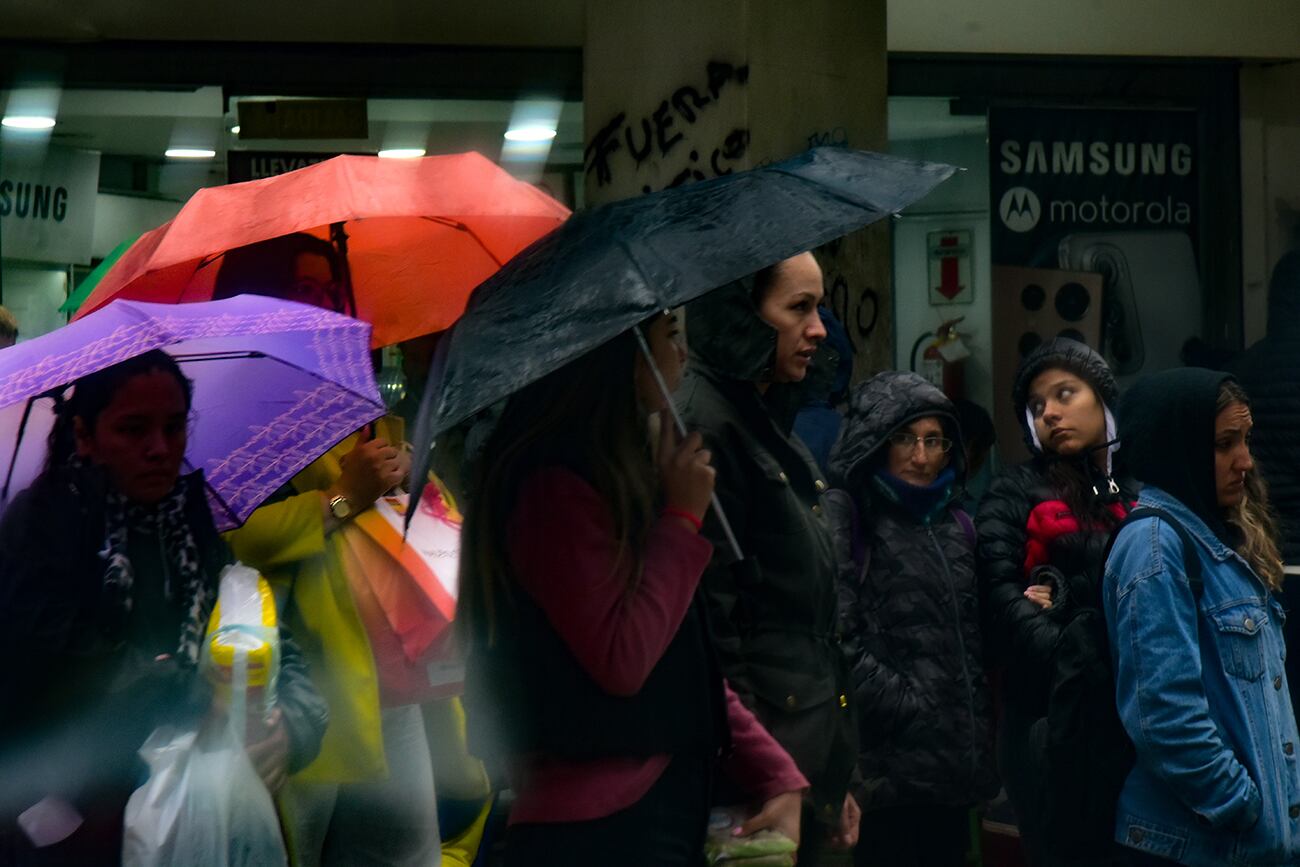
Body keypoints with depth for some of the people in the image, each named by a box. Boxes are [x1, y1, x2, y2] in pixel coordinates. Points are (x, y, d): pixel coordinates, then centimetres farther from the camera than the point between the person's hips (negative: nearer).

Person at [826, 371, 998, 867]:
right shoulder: (846, 516, -4)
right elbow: (838, 636, -15)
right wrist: (900, 705, -15)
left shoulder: (956, 525, 18)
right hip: (889, 762, -7)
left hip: (954, 757, 7)